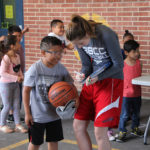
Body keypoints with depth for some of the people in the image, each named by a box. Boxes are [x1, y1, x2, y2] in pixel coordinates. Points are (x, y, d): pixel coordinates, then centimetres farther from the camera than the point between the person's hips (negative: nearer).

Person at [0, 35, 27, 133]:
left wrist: (21, 76, -3)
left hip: (15, 84, 7)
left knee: (16, 105, 10)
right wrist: (16, 78, -25)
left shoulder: (17, 56, 3)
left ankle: (18, 125, 19)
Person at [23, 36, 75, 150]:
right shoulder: (35, 69, -19)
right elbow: (26, 91, -14)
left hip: (55, 114, 4)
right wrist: (27, 113, -12)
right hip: (37, 115, -4)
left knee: (54, 141, 14)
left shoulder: (61, 68, -8)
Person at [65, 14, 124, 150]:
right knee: (78, 126, 5)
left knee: (100, 132, -12)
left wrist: (98, 77, -24)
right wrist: (82, 75, -17)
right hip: (93, 80, 7)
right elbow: (86, 64, 5)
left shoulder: (107, 36, -23)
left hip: (111, 79, -7)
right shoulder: (80, 40, -4)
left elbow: (119, 65, -13)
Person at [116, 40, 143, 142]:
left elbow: (140, 76, 10)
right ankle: (122, 131, 13)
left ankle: (135, 128, 37)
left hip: (137, 93, 5)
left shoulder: (139, 63, -2)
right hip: (126, 94, -5)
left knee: (136, 113, 19)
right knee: (125, 114, 0)